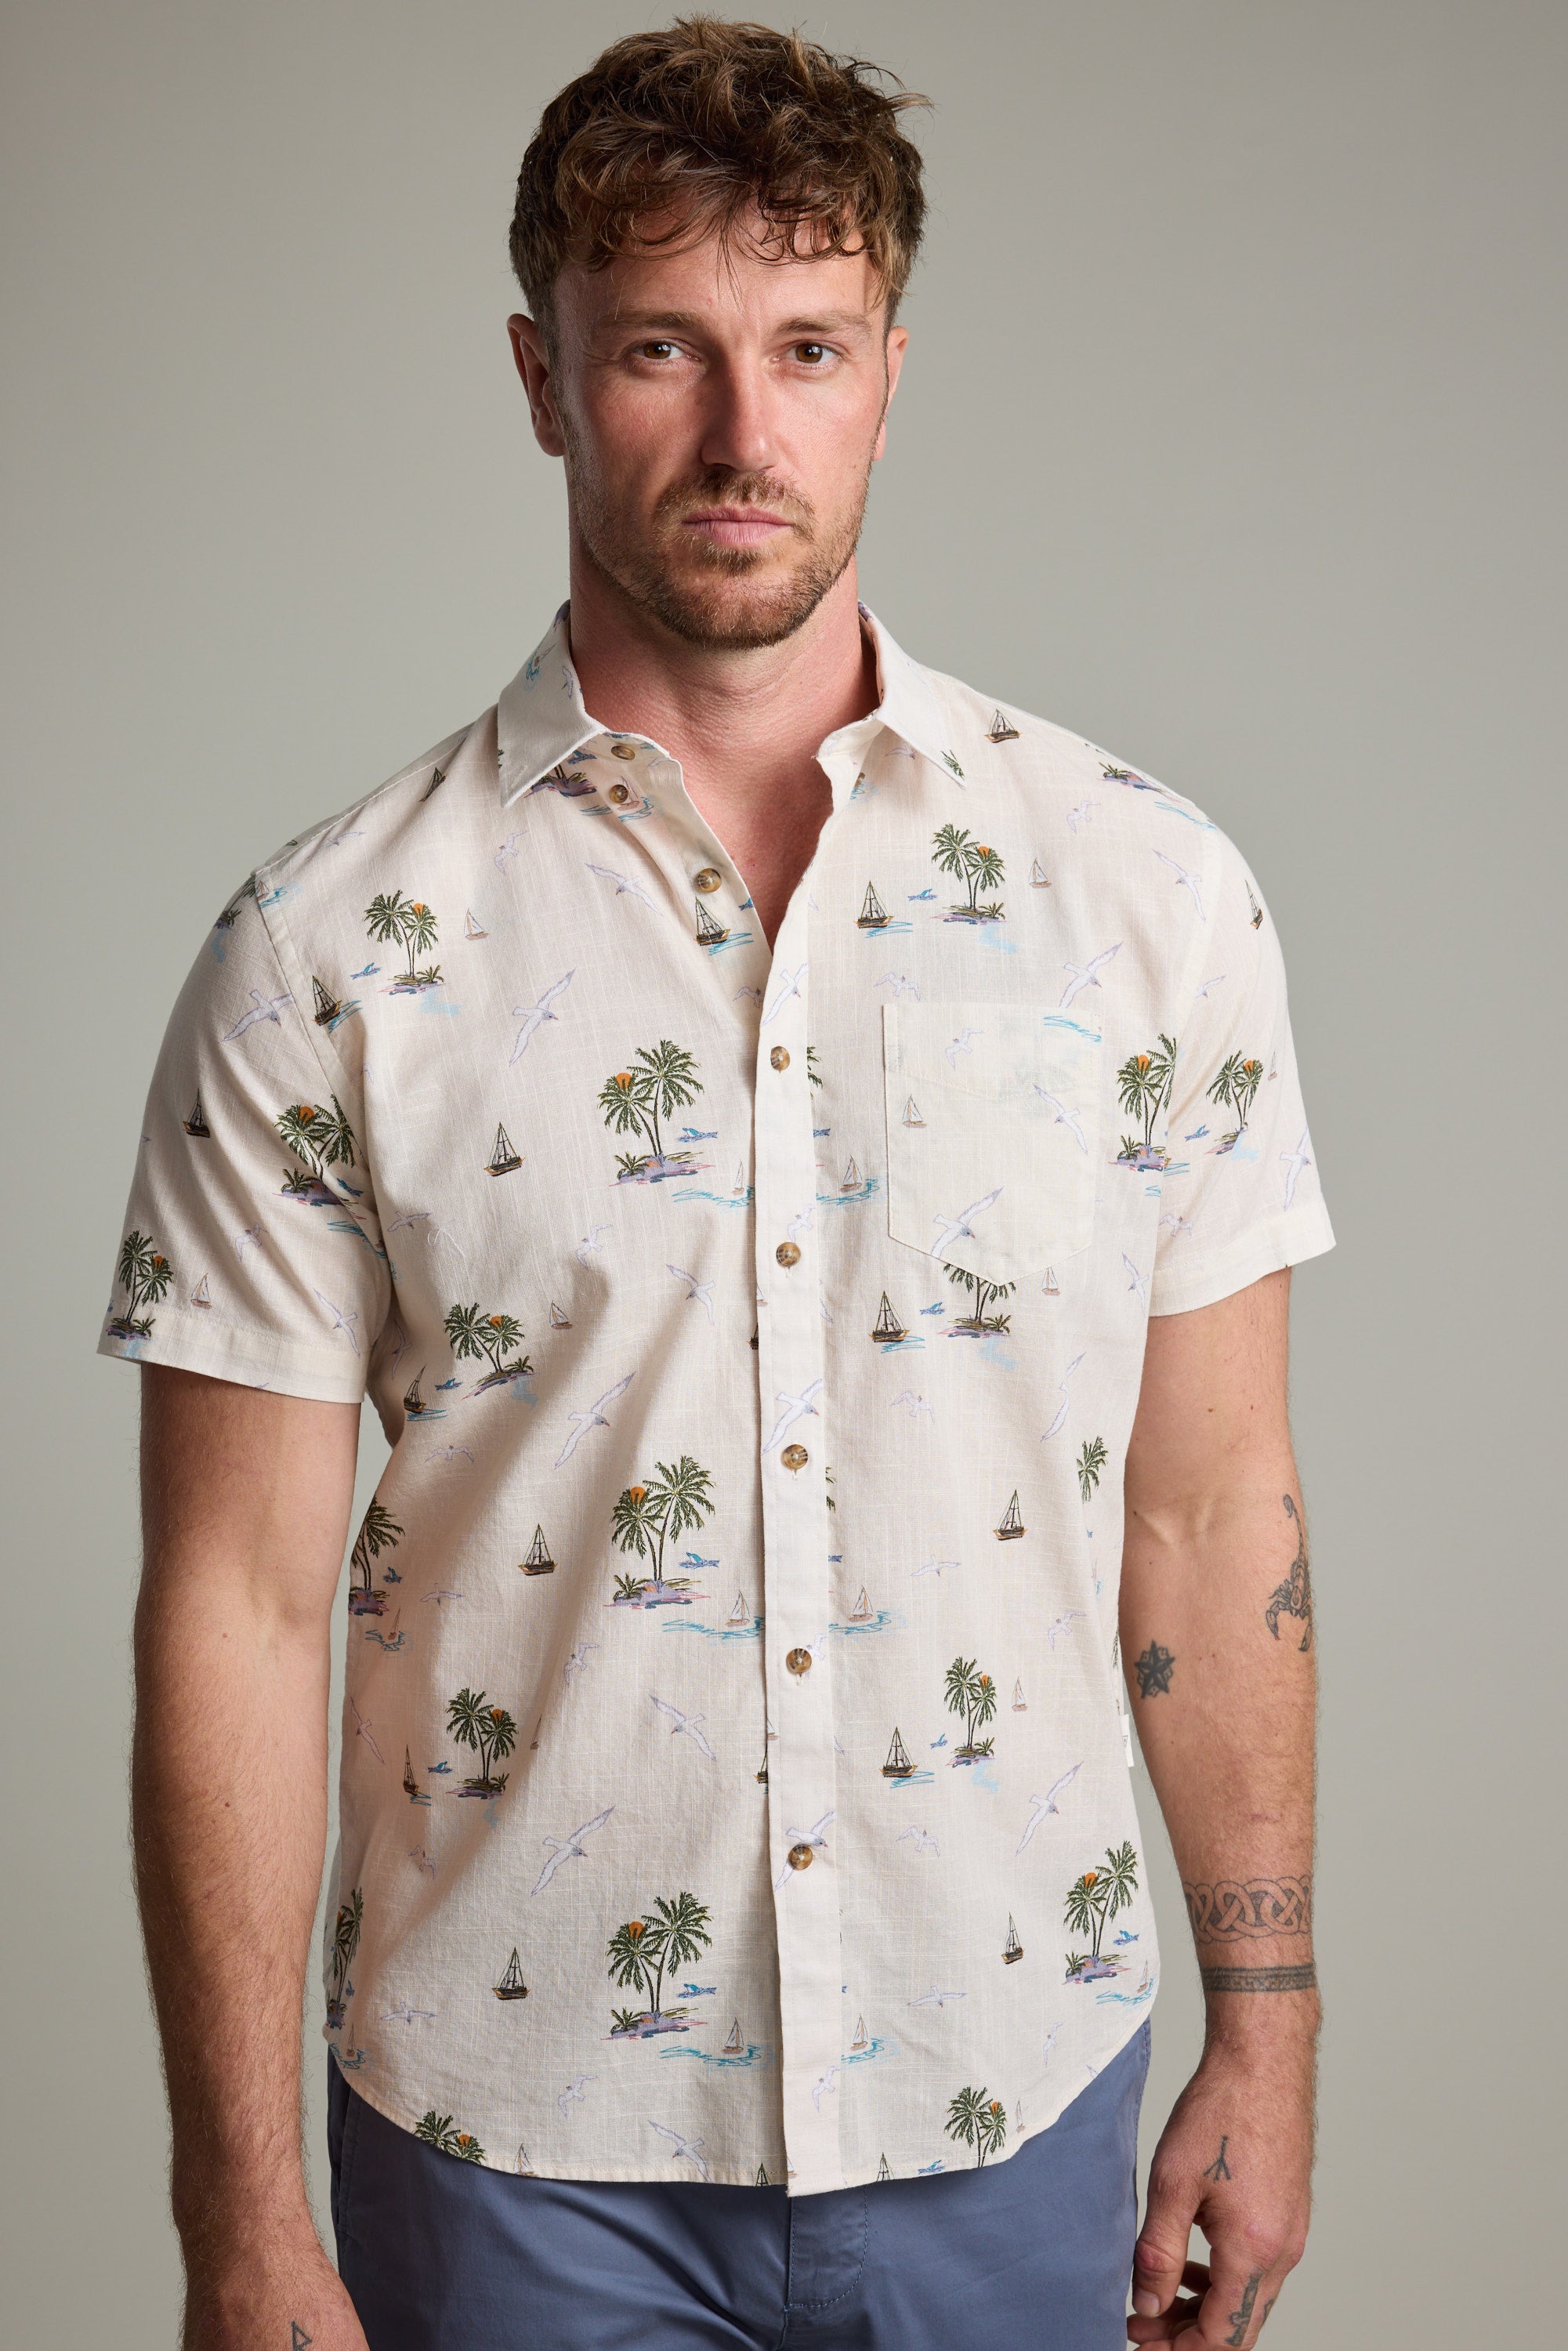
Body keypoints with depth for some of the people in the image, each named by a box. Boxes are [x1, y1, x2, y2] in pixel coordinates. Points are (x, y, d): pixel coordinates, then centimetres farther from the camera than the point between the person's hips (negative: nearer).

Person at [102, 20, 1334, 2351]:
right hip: (524, 2141, -1)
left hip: (1012, 2091, 2)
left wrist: (1269, 2036, 4)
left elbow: (1214, 1521, 2)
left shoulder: (1153, 889, -3)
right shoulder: (329, 952, -9)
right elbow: (238, 1605, -7)